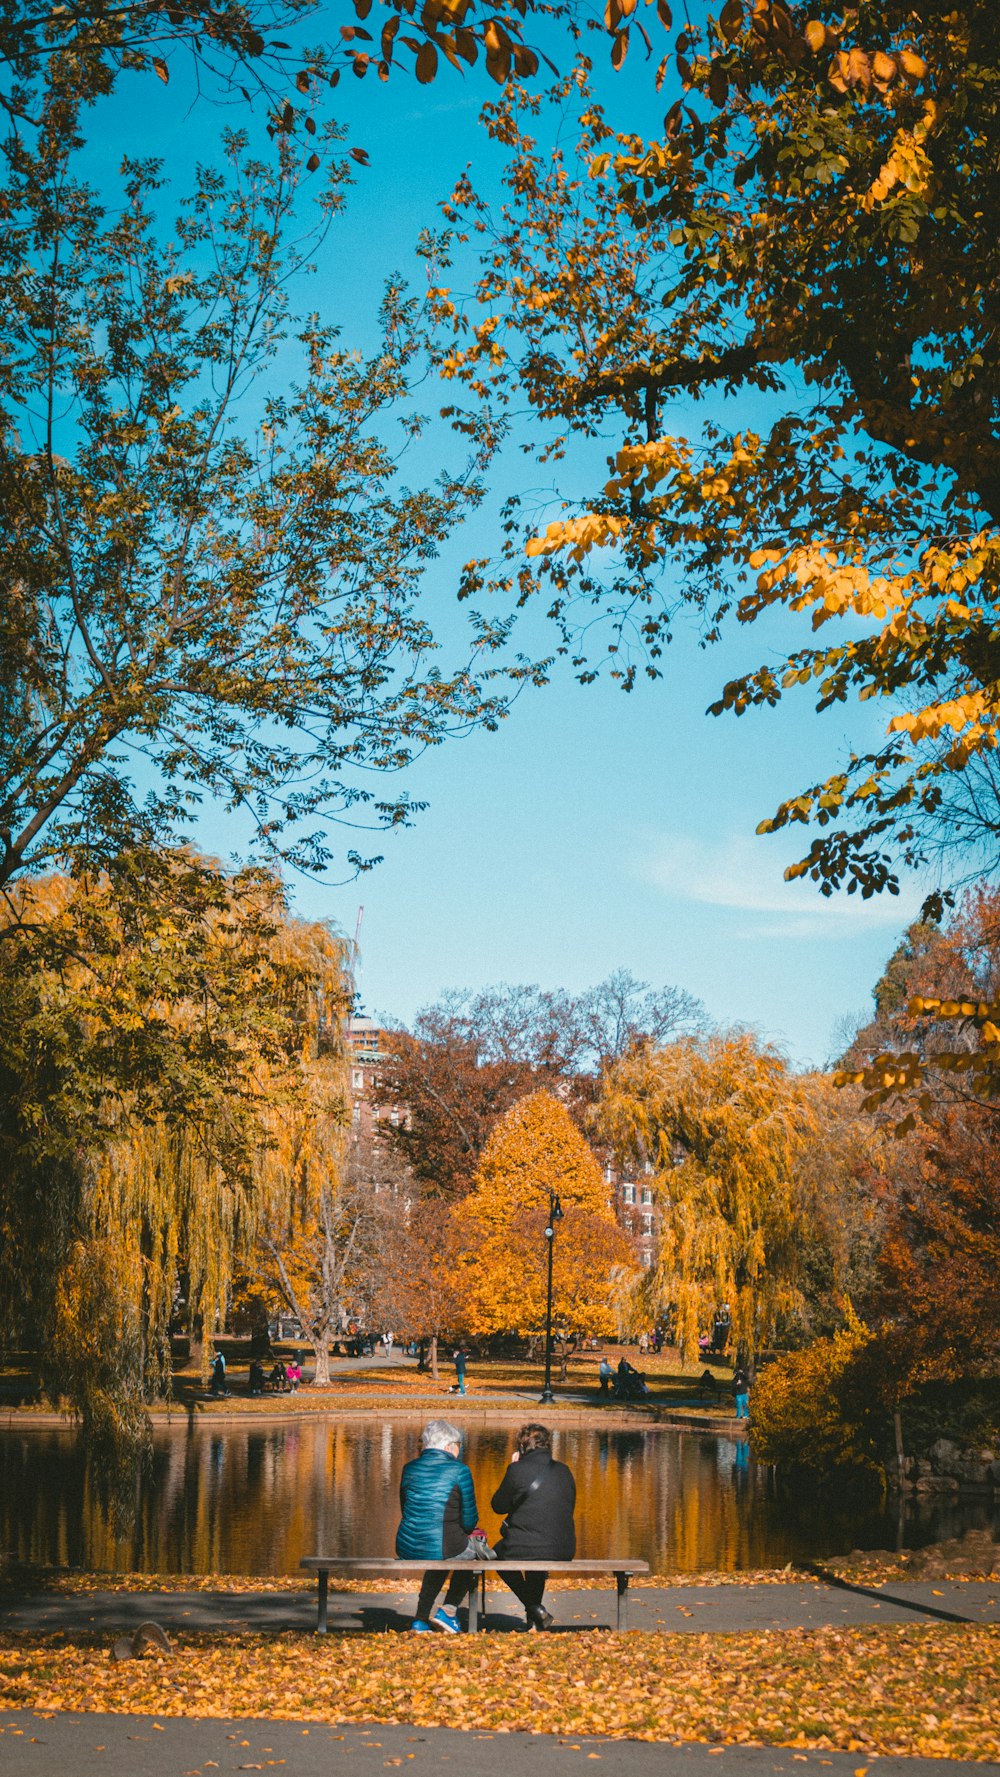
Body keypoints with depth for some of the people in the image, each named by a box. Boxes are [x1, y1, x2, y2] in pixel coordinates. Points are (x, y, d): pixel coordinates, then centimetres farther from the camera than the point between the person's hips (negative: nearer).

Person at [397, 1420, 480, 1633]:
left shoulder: (409, 1468, 7)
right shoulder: (459, 1470, -6)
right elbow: (469, 1520, -5)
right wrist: (464, 1531, 20)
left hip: (406, 1548, 5)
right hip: (439, 1547, -5)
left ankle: (421, 1620, 33)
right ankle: (448, 1609, 14)